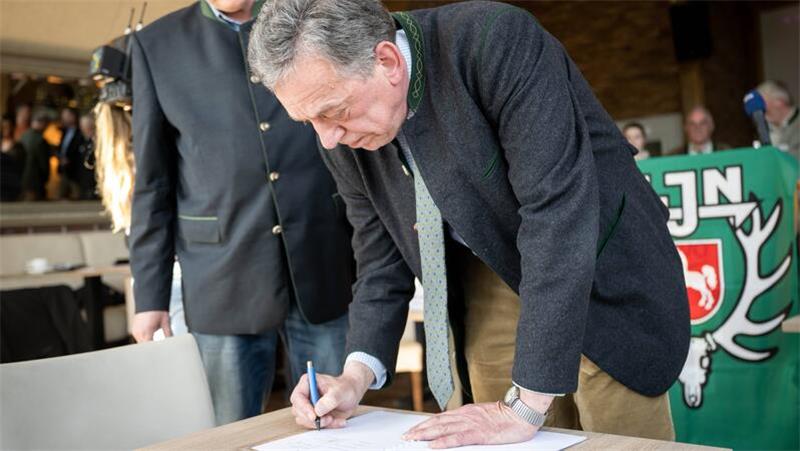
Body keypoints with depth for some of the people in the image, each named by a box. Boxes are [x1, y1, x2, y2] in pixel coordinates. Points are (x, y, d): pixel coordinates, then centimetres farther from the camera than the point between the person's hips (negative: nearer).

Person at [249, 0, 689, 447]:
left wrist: (525, 404, -33)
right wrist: (358, 374, -15)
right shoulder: (343, 137, -11)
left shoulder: (497, 42, -30)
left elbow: (560, 211, -34)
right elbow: (381, 258, 1)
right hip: (491, 280, 4)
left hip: (602, 267, -4)